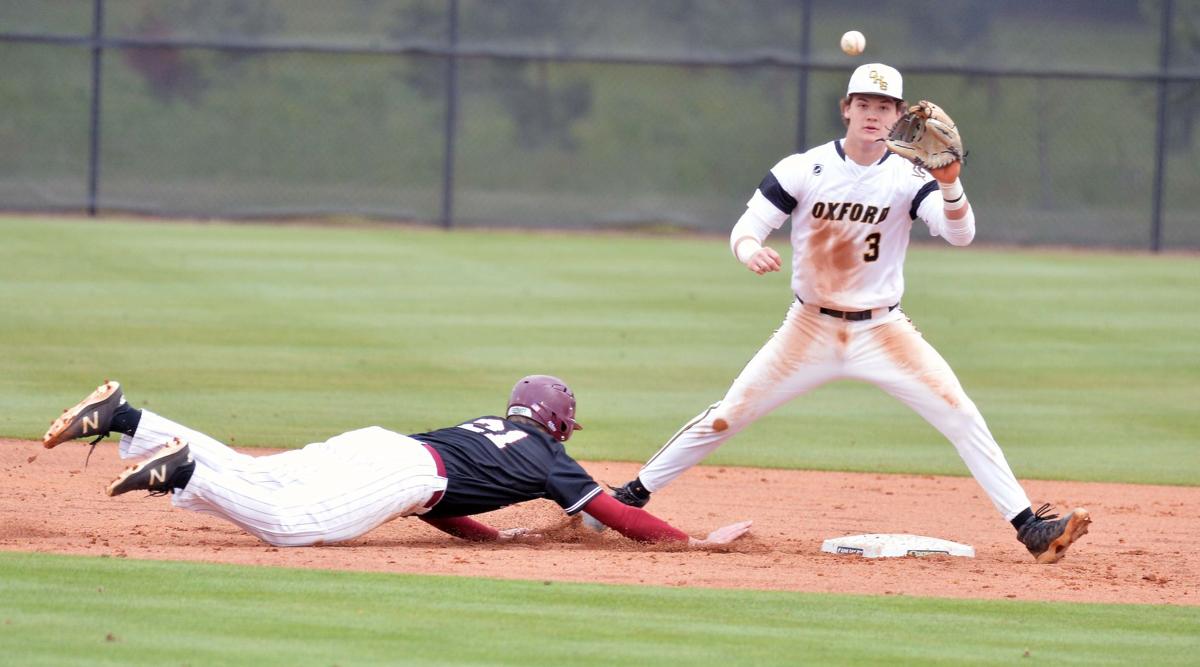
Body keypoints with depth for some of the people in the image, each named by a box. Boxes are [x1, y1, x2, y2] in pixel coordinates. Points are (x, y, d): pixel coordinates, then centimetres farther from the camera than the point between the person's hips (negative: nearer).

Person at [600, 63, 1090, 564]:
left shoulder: (909, 178, -7)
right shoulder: (802, 170, -7)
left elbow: (959, 234, -20)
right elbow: (746, 227, -8)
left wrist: (949, 185, -40)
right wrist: (750, 250, -32)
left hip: (883, 331, 0)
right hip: (810, 329, 0)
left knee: (962, 418, -14)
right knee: (726, 418, -1)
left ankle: (1030, 529, -13)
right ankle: (632, 497, 15)